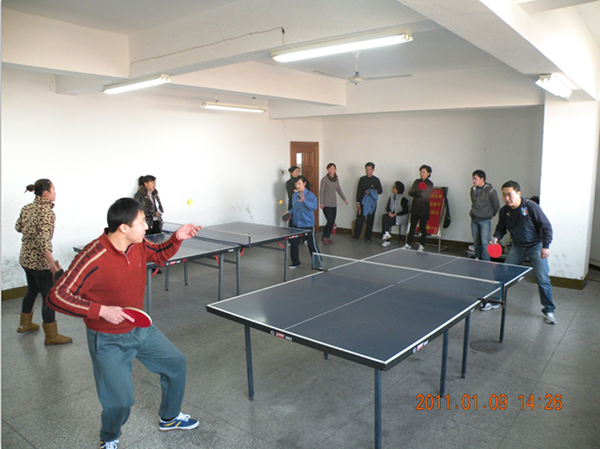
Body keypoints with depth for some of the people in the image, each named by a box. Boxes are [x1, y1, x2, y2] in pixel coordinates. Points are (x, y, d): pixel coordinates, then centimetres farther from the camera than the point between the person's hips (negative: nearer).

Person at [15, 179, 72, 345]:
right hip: (39, 261, -9)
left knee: (32, 289, 27)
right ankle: (51, 336, 9)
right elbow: (43, 240, -29)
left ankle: (25, 324, 43)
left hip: (25, 257, 9)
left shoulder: (27, 208, 3)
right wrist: (52, 262, -33)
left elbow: (18, 227, 15)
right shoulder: (47, 212, -22)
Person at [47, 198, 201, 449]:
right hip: (109, 341, -7)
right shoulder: (94, 259, -31)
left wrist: (177, 238, -6)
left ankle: (169, 418, 43)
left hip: (140, 328, 8)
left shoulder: (137, 245, -9)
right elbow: (57, 296, -29)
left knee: (176, 363, 18)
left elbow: (159, 255, 13)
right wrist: (101, 311, -36)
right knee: (120, 402, -6)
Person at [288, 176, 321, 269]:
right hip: (296, 223, 6)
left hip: (308, 224, -6)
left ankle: (317, 263, 21)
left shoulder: (310, 195, -12)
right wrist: (289, 212, 4)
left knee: (312, 244, 4)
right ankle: (296, 263, 20)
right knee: (293, 243, 5)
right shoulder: (294, 195, 8)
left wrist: (304, 201, -37)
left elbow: (314, 206, -26)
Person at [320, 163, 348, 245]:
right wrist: (321, 203, -15)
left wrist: (344, 199, 17)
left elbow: (339, 190, 19)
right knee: (330, 221, -13)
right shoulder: (324, 179, -8)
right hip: (326, 204, -6)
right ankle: (324, 237, 3)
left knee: (332, 222, 4)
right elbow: (322, 192, -9)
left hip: (334, 204, 6)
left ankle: (327, 237, 17)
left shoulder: (336, 179, 10)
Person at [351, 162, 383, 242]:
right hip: (362, 202, 0)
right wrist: (358, 202, -2)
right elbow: (358, 191, 5)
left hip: (372, 203, 0)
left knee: (370, 220, 4)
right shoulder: (362, 179, 6)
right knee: (359, 219, -3)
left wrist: (371, 192, -12)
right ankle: (356, 236, 5)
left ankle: (367, 237, 13)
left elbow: (380, 191, 4)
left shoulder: (376, 180, 3)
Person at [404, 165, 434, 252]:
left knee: (422, 228, 1)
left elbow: (424, 195, -17)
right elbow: (410, 192, 2)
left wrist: (415, 192, -4)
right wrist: (418, 193, -13)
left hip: (424, 210, -5)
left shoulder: (430, 184, -6)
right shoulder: (416, 181, 10)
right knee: (412, 226, 8)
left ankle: (421, 246, 12)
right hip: (415, 208, 5)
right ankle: (408, 244, 15)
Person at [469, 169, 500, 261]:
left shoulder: (490, 190, -11)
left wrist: (491, 215, 7)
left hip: (485, 220, -5)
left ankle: (485, 261, 1)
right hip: (474, 219, 5)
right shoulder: (473, 189, 6)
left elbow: (496, 206, -1)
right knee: (476, 241, 11)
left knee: (485, 242, -7)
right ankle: (477, 258, 22)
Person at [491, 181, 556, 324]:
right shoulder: (504, 211, -6)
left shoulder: (531, 206, -19)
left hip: (536, 246, -4)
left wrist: (546, 246, -18)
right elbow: (501, 228, 9)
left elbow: (546, 226, -13)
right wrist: (496, 237, -13)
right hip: (517, 247, 4)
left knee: (543, 279, -6)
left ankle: (548, 310, 9)